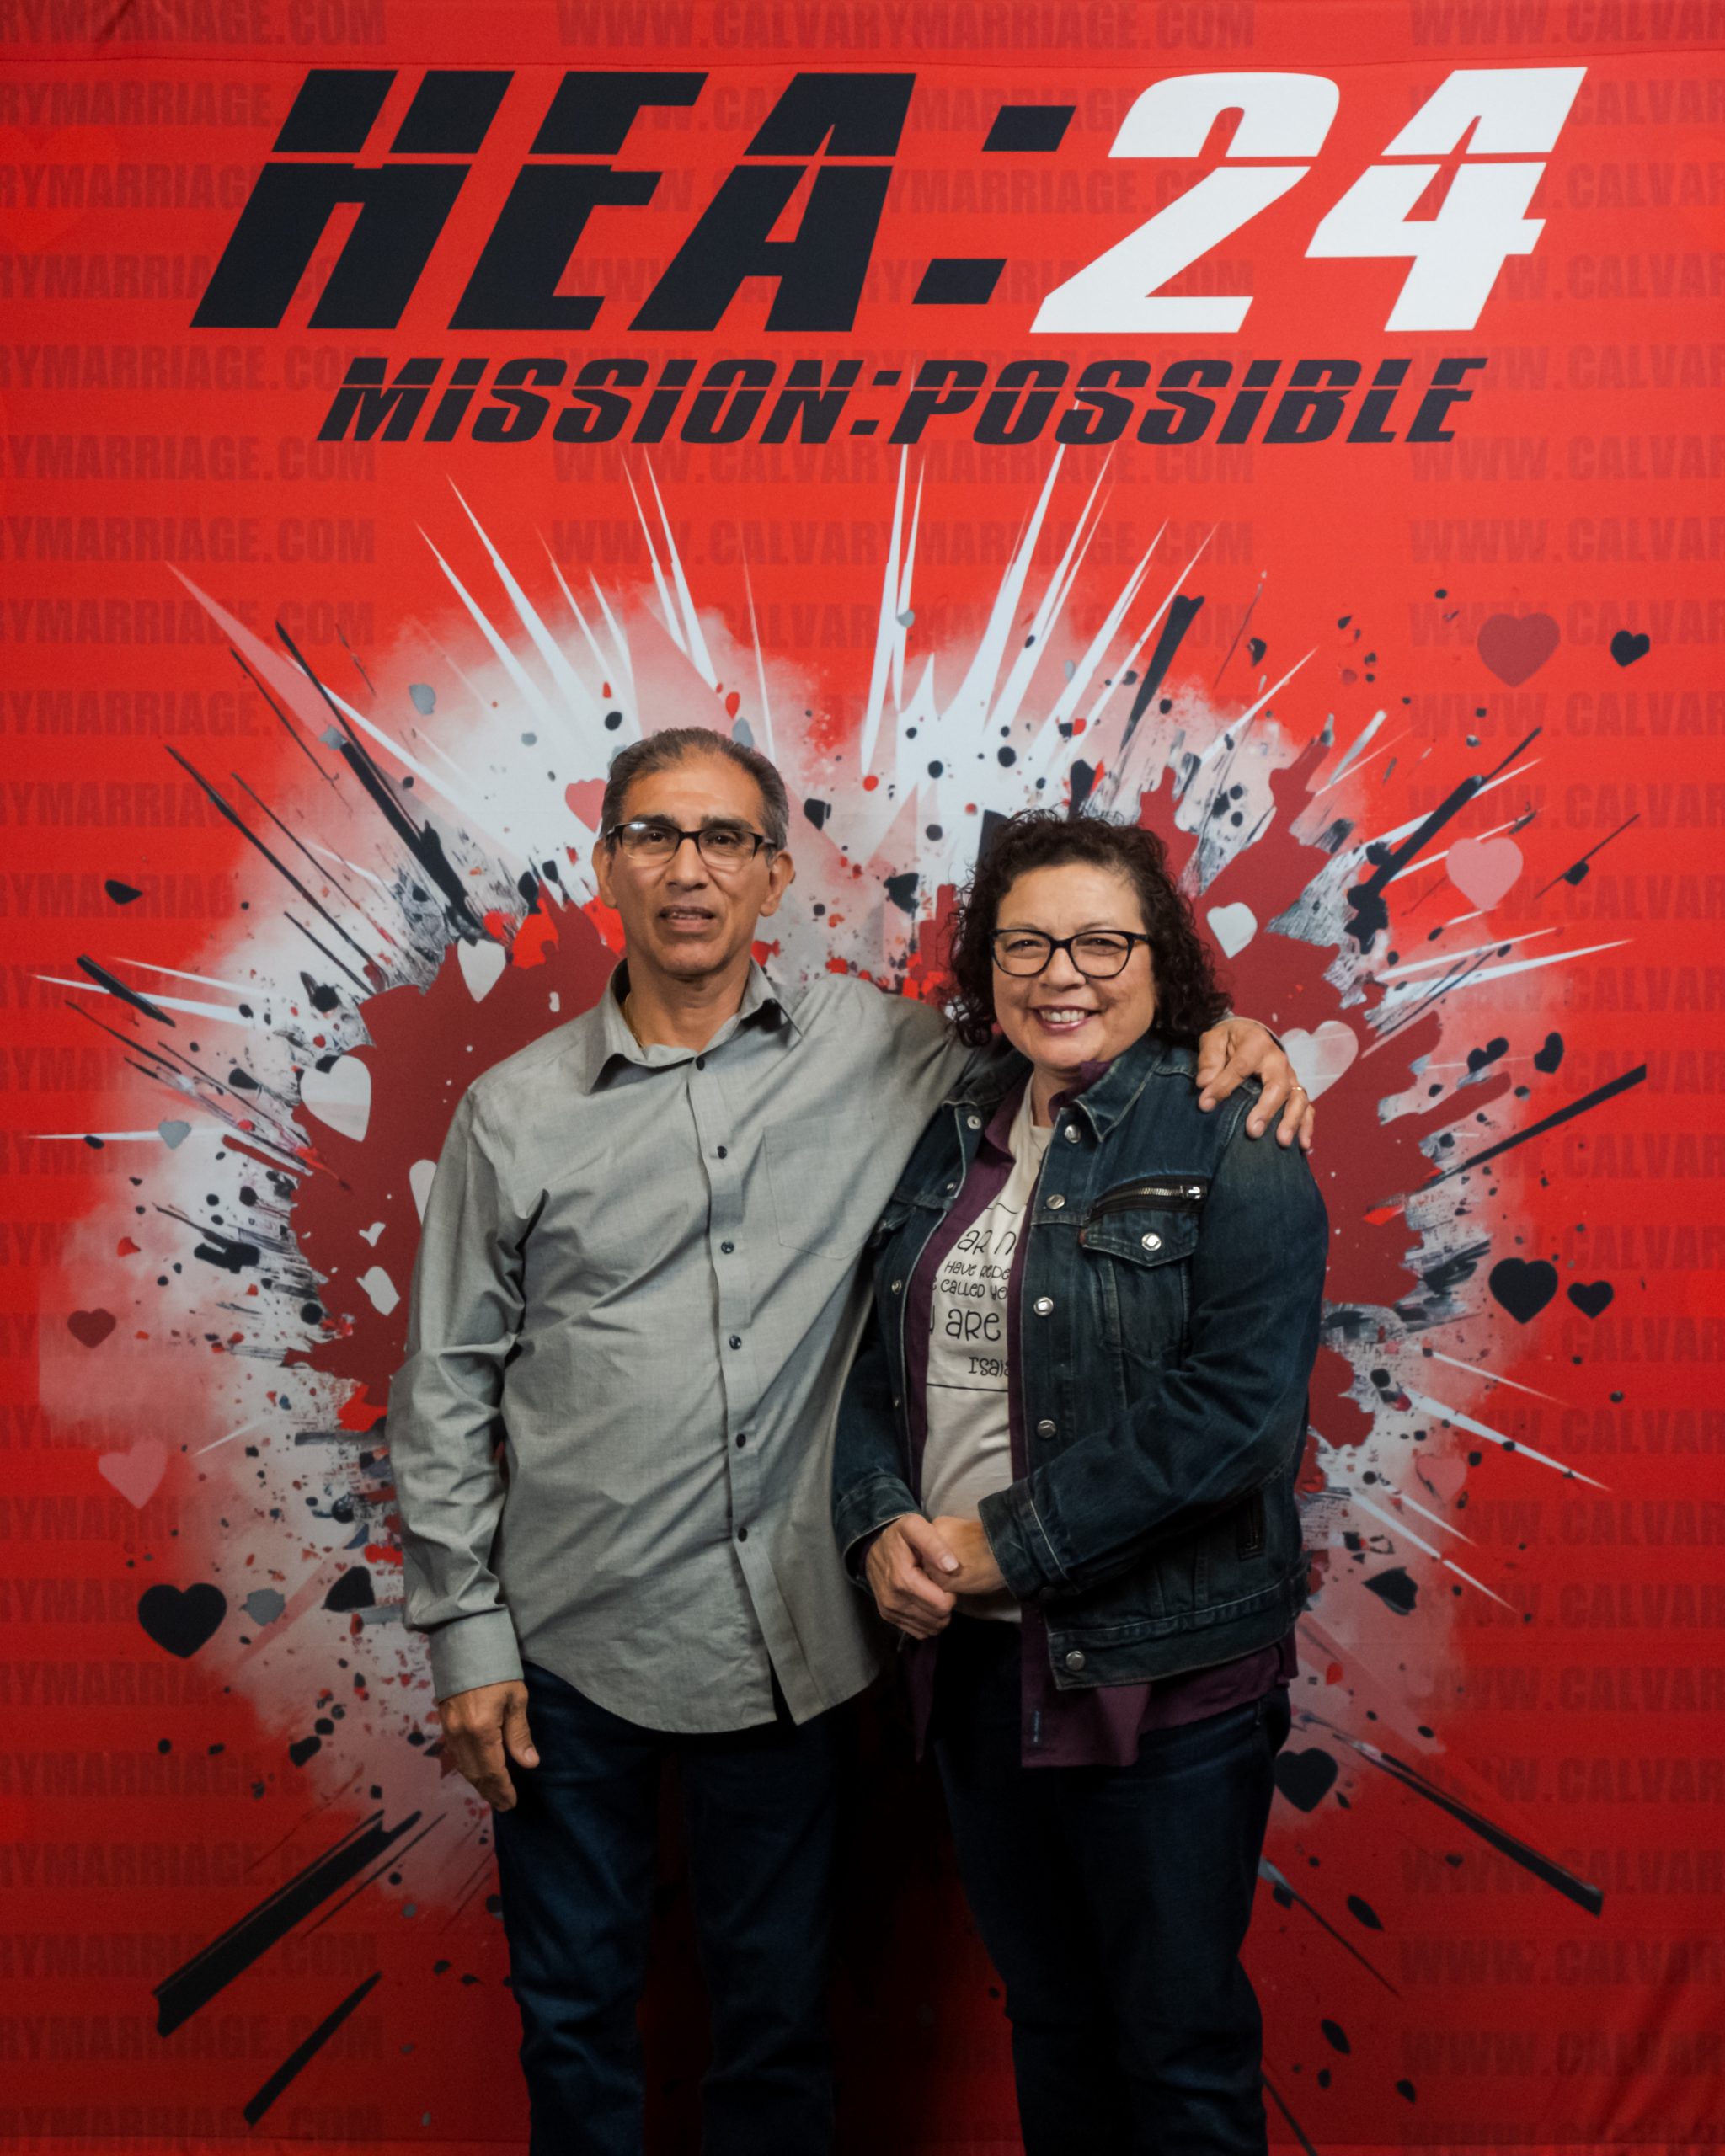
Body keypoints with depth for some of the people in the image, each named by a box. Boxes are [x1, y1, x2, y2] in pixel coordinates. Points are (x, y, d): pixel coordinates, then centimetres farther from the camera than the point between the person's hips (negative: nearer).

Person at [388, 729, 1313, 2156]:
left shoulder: (870, 1050, -1)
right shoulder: (518, 1114, -1)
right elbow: (447, 1391, 2)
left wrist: (1227, 1041, -7)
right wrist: (466, 1634, 0)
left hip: (782, 1641, 0)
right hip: (570, 1646, 0)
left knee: (779, 2015, 17)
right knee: (574, 2012, 16)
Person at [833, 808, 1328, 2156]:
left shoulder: (1230, 1145, -12)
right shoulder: (955, 1142, 7)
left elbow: (1236, 1412, -20)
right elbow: (879, 1364, 10)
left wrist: (1005, 1541, -19)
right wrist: (883, 1525, -9)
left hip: (1162, 1676, -5)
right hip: (973, 1657, 6)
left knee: (1178, 2047, 12)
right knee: (1047, 2017, 23)